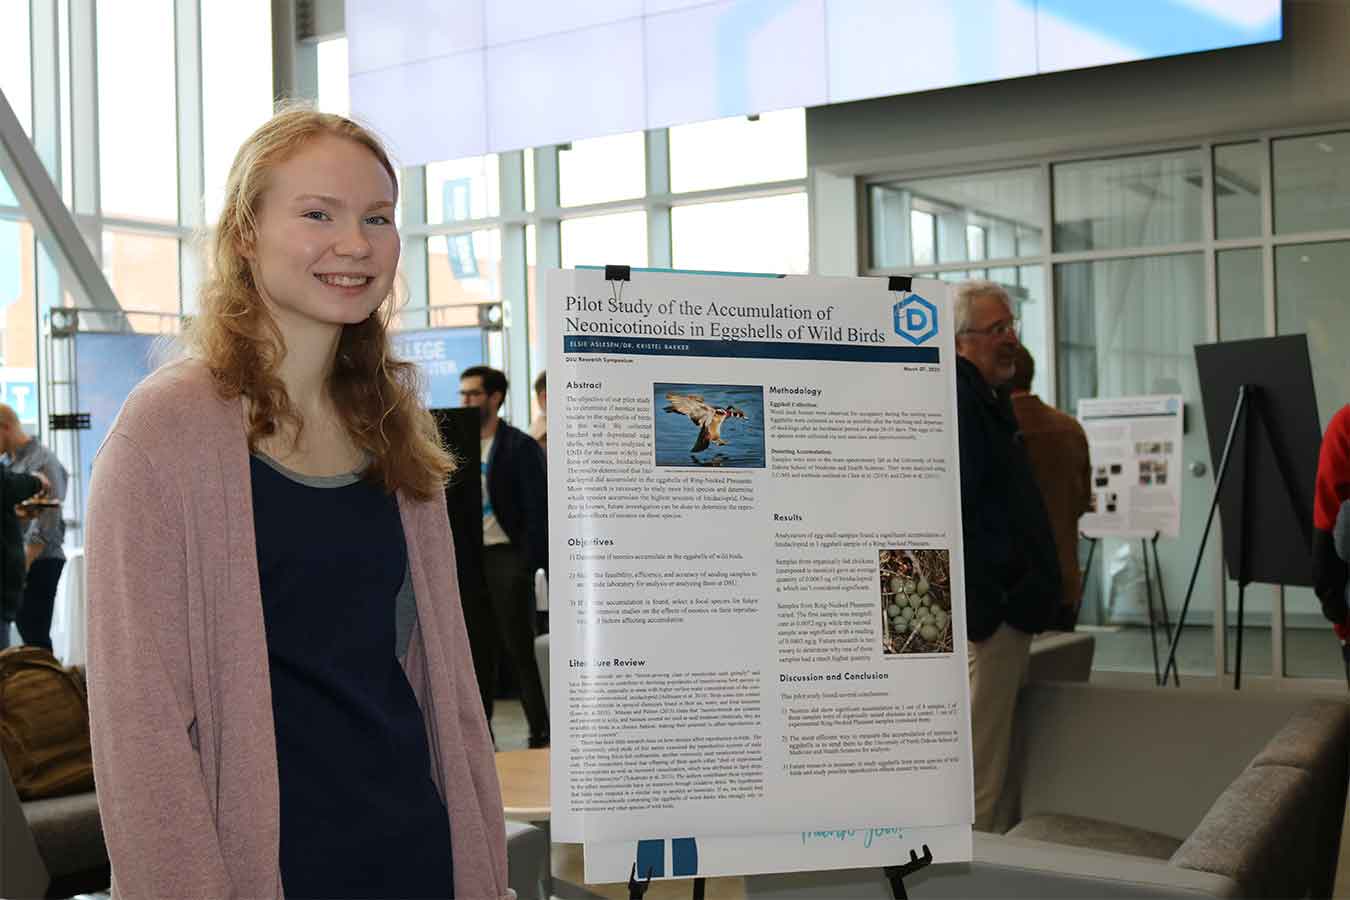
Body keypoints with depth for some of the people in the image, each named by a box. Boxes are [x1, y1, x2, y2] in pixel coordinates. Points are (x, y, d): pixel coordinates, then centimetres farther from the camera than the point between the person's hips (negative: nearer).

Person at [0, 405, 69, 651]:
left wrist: (23, 566, -17)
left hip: (37, 564, -8)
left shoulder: (42, 462, -11)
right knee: (31, 637, 9)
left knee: (35, 638, -8)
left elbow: (47, 526, -17)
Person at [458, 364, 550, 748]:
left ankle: (541, 733, 3)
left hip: (506, 555, -5)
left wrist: (529, 565, -15)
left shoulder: (521, 446, -5)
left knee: (519, 649, -3)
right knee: (477, 651, 9)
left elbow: (537, 509, -8)